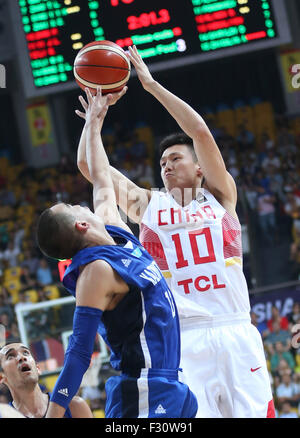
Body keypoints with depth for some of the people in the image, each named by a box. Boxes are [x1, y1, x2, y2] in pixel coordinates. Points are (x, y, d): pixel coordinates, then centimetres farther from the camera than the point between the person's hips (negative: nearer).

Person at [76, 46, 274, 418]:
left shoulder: (219, 196, 13)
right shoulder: (146, 205, 17)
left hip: (235, 332, 0)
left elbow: (200, 131, 2)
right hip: (182, 341, 0)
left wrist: (152, 84, 3)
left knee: (256, 413, -7)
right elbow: (87, 163, 13)